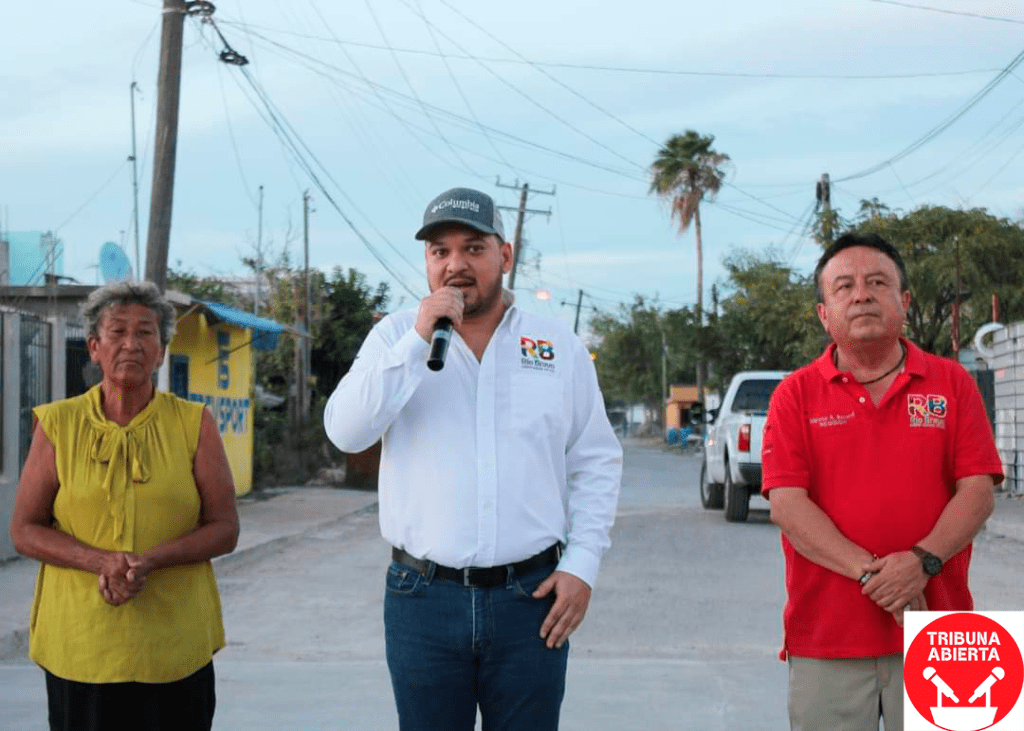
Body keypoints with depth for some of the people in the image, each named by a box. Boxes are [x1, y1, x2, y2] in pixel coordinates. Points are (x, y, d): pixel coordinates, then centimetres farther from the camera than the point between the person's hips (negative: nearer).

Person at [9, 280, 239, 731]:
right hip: (80, 646, 0)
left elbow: (225, 529, 1)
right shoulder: (59, 424, 4)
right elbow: (24, 531, 2)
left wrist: (150, 561, -16)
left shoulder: (194, 424, 4)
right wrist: (100, 561, -15)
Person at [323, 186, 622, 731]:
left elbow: (597, 462, 8)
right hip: (423, 601, 0)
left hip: (532, 598, 0)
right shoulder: (396, 335, 4)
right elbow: (346, 432, -10)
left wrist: (582, 564, -2)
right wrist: (418, 340, -16)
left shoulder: (559, 345, 5)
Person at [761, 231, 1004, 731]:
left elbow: (978, 492, 0)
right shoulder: (796, 394, 4)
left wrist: (922, 561, -16)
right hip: (826, 638, 0)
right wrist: (870, 572, -16)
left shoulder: (952, 384, 7)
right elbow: (786, 504, -5)